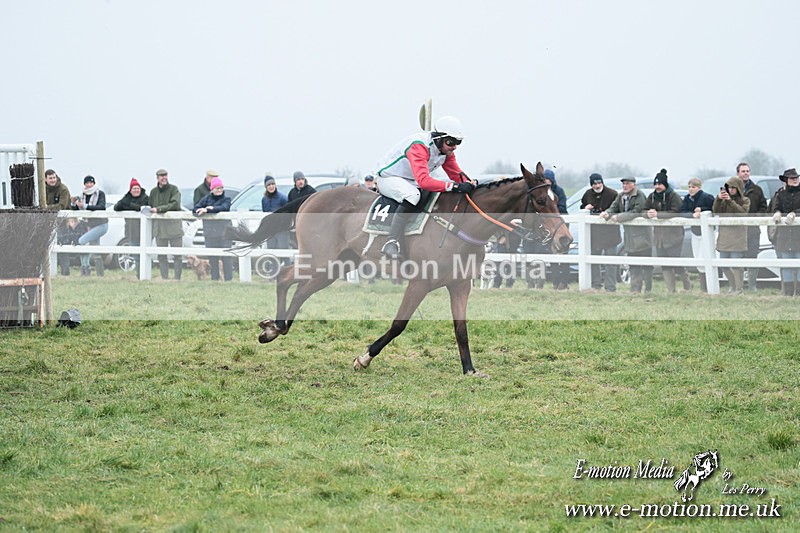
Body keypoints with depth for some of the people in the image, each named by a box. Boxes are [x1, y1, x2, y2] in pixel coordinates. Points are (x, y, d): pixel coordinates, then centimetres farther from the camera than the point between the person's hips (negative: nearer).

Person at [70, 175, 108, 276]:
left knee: (81, 241, -19)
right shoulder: (83, 195, 8)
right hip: (91, 225, 7)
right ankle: (100, 273, 13)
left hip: (101, 225, -7)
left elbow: (101, 206, -26)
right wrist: (74, 203, -12)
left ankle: (85, 267, -14)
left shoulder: (100, 194, -9)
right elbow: (75, 209, 10)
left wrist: (85, 206, -32)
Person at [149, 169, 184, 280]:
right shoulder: (153, 192, 13)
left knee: (177, 255, -3)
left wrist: (158, 209, -19)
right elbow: (151, 207, 20)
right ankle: (164, 278, 10)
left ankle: (177, 278, 1)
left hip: (174, 225, -4)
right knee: (162, 256, 5)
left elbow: (175, 204, -15)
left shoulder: (173, 189, -1)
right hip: (159, 226, 4)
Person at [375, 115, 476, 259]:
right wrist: (455, 186, -50)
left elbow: (457, 174, 2)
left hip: (412, 182, 8)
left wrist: (469, 184, -20)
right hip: (388, 178, -8)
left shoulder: (446, 149, -6)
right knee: (413, 195, -38)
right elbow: (423, 181, -45)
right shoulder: (419, 146, -34)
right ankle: (392, 242, -39)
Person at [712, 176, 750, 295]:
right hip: (724, 235, 4)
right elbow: (716, 211, 0)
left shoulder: (744, 200, 4)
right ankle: (732, 285, 25)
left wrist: (730, 201, -20)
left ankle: (738, 288, -4)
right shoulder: (724, 199, 13)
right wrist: (718, 199, -16)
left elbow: (742, 212, -13)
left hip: (737, 235, -4)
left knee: (736, 264, -11)